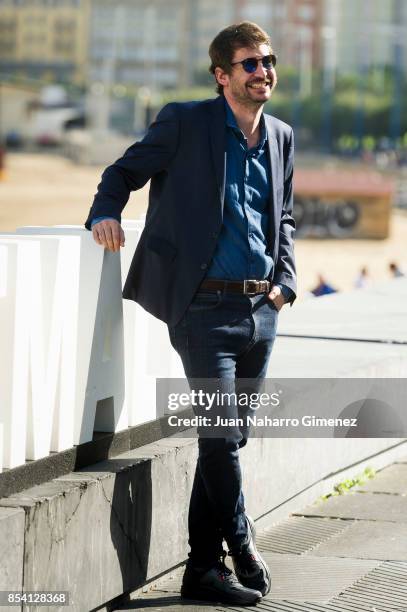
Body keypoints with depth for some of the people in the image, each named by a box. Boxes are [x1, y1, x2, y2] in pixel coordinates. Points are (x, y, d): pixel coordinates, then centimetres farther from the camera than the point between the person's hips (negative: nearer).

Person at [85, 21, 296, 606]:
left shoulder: (281, 136, 13)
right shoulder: (186, 123, -4)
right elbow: (126, 170, 2)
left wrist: (284, 281, 10)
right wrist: (107, 212, -18)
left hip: (261, 310, 6)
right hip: (205, 306, -6)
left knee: (228, 440, 9)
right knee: (220, 436, -10)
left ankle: (204, 568, 16)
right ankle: (243, 548, 9)